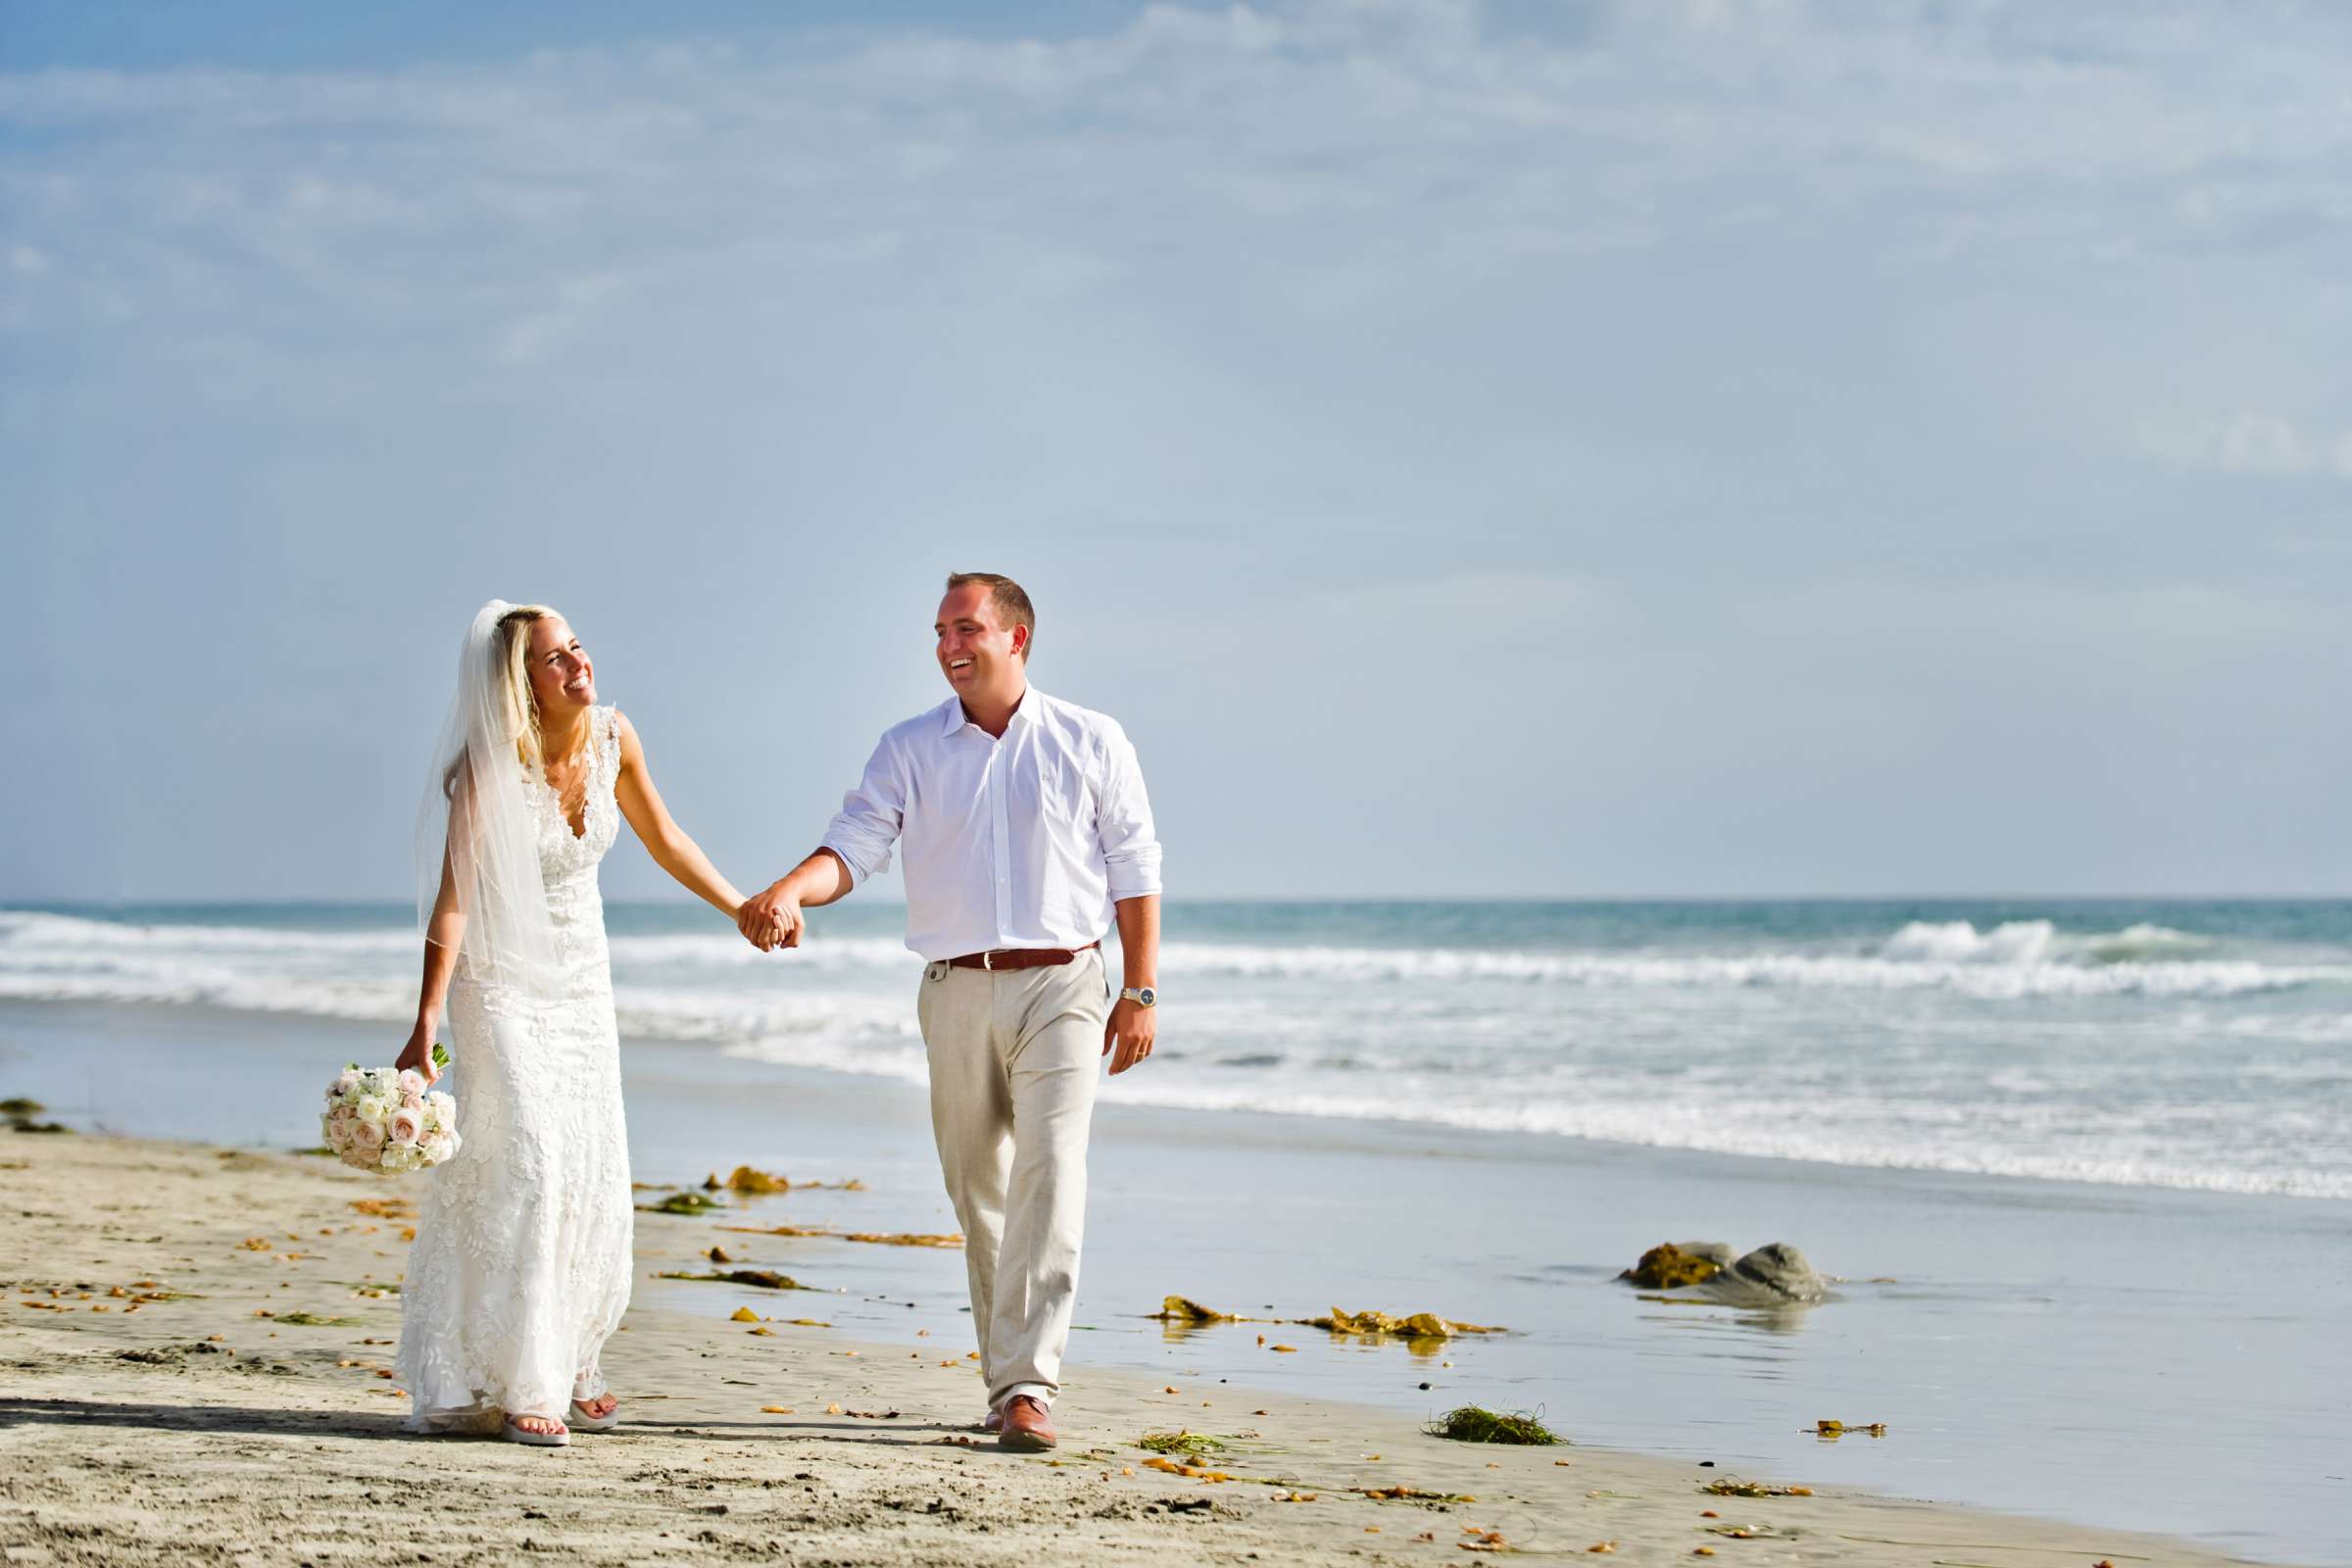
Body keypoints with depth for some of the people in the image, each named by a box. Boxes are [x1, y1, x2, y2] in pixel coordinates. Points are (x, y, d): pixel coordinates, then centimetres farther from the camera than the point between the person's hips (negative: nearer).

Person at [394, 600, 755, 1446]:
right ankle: (521, 1388, -11)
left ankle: (569, 1368, 20)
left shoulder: (613, 738, -6)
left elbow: (663, 838, 11)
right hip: (500, 979, -6)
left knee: (595, 1175, 6)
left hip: (581, 979, 6)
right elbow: (453, 898, -25)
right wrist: (426, 1021, -32)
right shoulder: (488, 771, -21)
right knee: (526, 1169, -13)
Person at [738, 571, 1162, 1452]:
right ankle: (1008, 1377, 21)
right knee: (978, 1191, 8)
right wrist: (789, 891, -25)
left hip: (1060, 988, -3)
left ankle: (1026, 1387, -19)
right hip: (957, 991, 3)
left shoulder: (1090, 744, 3)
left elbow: (1135, 871, 6)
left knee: (1048, 1179, -15)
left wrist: (1141, 991, 1)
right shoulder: (910, 750, 6)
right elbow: (853, 847, -4)